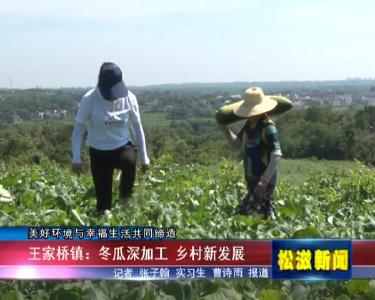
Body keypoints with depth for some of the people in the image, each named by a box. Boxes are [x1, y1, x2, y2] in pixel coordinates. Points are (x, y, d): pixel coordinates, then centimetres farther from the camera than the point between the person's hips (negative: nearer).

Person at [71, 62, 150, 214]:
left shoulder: (129, 98, -11)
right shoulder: (89, 99, -18)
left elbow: (137, 127, 1)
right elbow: (78, 129, -12)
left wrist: (144, 156, 2)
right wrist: (76, 159, -19)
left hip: (123, 146, 1)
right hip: (99, 151, -1)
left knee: (130, 161, -33)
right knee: (103, 195, -2)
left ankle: (125, 199, -10)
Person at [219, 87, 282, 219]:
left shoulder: (267, 127, -19)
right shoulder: (249, 125, 6)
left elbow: (276, 155, -23)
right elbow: (237, 143, 20)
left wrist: (264, 180, -28)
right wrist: (224, 127, 7)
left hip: (263, 182, -9)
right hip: (253, 180, 9)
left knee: (242, 213, -13)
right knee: (267, 215, 16)